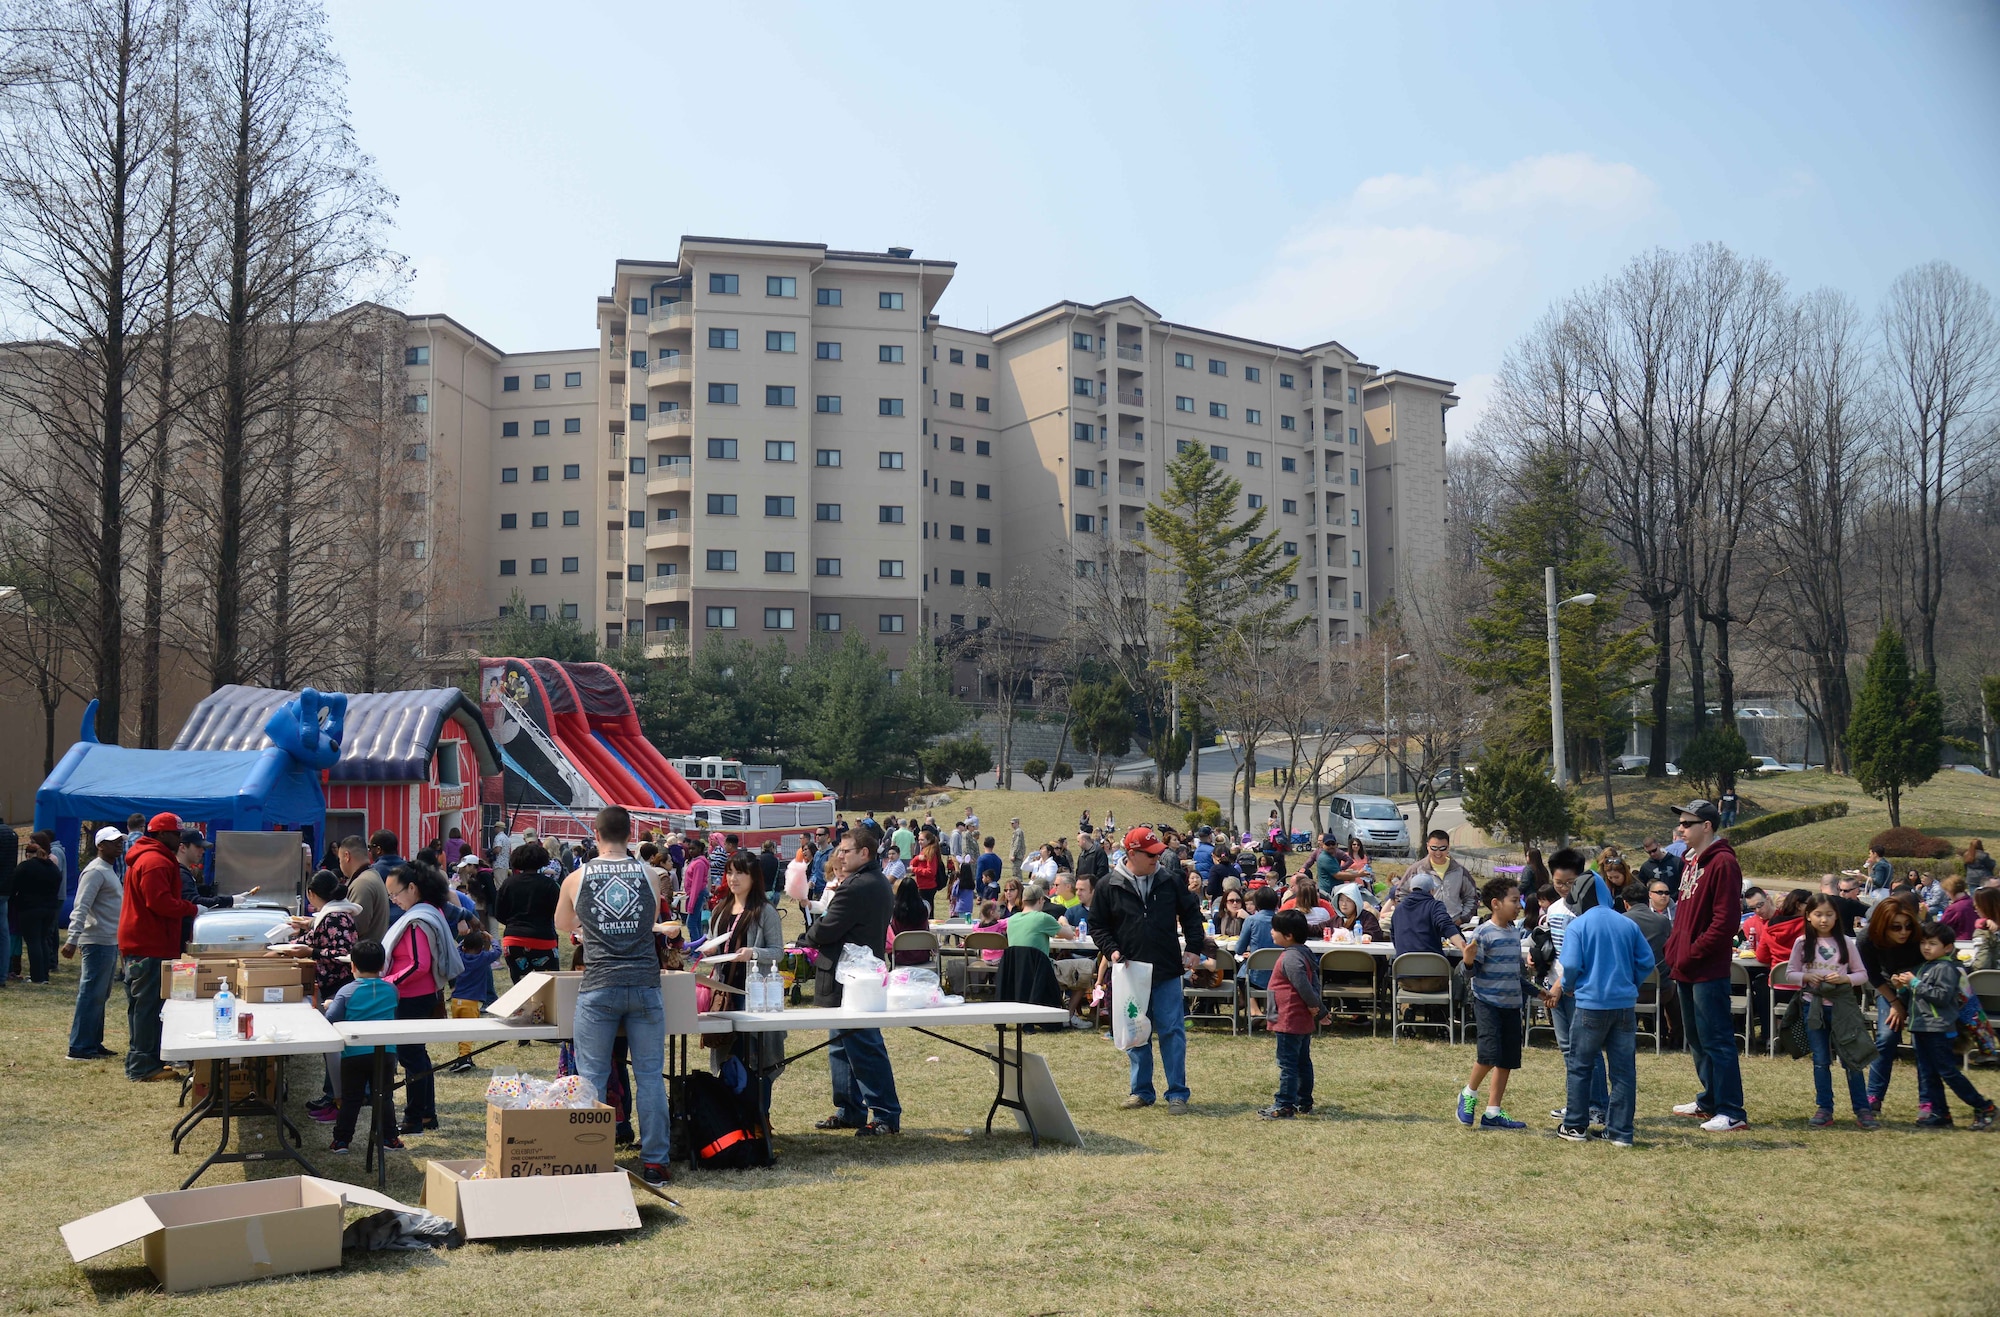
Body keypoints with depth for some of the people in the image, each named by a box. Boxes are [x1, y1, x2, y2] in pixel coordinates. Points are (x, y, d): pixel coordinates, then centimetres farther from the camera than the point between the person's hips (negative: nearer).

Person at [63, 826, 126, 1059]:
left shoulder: (109, 870, 17)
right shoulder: (95, 871, -14)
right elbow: (81, 908, -22)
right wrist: (72, 940, -29)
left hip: (110, 942, 10)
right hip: (98, 942, -10)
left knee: (100, 996, 13)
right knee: (91, 995, -8)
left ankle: (93, 1044, 19)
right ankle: (80, 1048, -6)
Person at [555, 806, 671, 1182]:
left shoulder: (576, 879, 4)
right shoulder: (649, 875, 5)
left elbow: (562, 925, 22)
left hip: (598, 986, -1)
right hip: (644, 983, 1)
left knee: (592, 1077, 6)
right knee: (650, 1075, 6)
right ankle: (654, 1162, 9)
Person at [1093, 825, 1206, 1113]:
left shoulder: (1169, 882, 2)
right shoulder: (1109, 887, -2)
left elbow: (1191, 913, 11)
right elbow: (1097, 925, 5)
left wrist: (1193, 948, 2)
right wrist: (1111, 950, -10)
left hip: (1167, 971, 0)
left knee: (1172, 1031, -1)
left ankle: (1177, 1094, 6)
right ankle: (1141, 1091, 22)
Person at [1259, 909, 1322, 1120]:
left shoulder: (1290, 958, -22)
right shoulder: (1304, 953, 11)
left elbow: (1303, 985, -26)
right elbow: (1315, 982, 14)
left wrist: (1314, 1004, -11)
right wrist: (1317, 1003, 9)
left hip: (1289, 1022, -11)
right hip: (1304, 1021, 11)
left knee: (1287, 1064, -5)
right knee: (1303, 1062, 16)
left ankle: (1284, 1106, -2)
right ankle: (1304, 1103, 25)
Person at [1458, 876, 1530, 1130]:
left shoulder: (1515, 931, 10)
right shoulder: (1483, 934, -13)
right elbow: (1472, 970, -13)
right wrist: (1468, 961, -33)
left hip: (1512, 1003, 7)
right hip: (1487, 1002, -7)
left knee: (1508, 1059, 7)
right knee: (1489, 1054, -17)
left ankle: (1493, 1112, 15)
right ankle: (1468, 1095, 9)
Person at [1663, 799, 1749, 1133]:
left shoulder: (1723, 864, -15)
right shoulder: (1690, 861, 15)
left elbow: (1725, 921, -20)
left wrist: (1692, 954, -19)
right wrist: (1674, 948, 9)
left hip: (1708, 971, -10)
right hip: (1686, 969, 10)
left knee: (1716, 1041, -7)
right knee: (1697, 1040, 18)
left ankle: (1732, 1113, -2)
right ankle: (1709, 1101, 29)